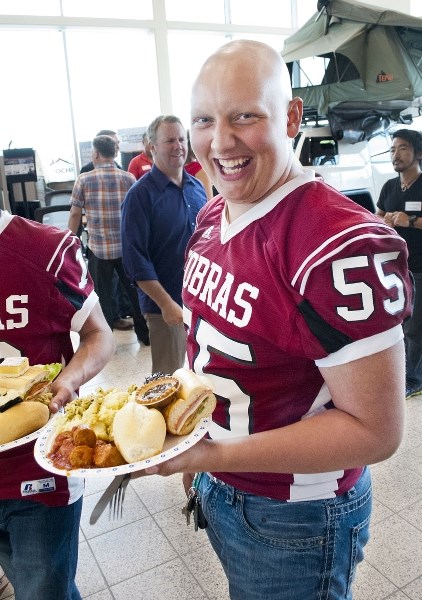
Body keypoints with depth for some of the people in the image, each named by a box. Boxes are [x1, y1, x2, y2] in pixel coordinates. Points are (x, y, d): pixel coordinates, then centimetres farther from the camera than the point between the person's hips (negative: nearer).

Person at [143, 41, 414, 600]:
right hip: (215, 490, 7)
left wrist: (214, 454, -30)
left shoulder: (341, 247, -30)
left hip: (293, 519, -7)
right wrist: (190, 450, 9)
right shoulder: (212, 216, -3)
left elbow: (375, 429, -26)